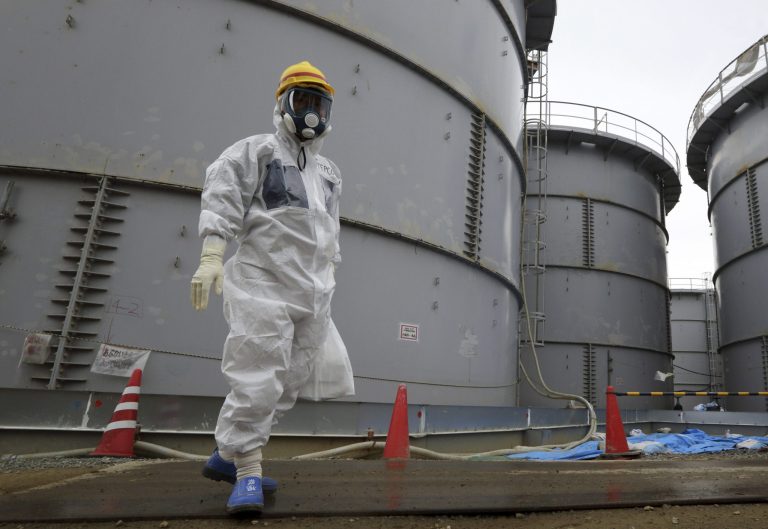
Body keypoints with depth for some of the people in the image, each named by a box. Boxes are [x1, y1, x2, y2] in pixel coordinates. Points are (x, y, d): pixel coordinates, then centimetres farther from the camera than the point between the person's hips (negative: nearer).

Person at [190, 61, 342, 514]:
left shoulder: (330, 174, 23)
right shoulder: (256, 150, 4)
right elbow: (222, 199, -7)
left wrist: (328, 281, 20)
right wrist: (211, 256, -19)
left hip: (312, 291, 7)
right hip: (264, 281, -6)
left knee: (288, 383, 7)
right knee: (257, 378, -11)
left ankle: (226, 455, 21)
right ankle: (248, 472, 2)